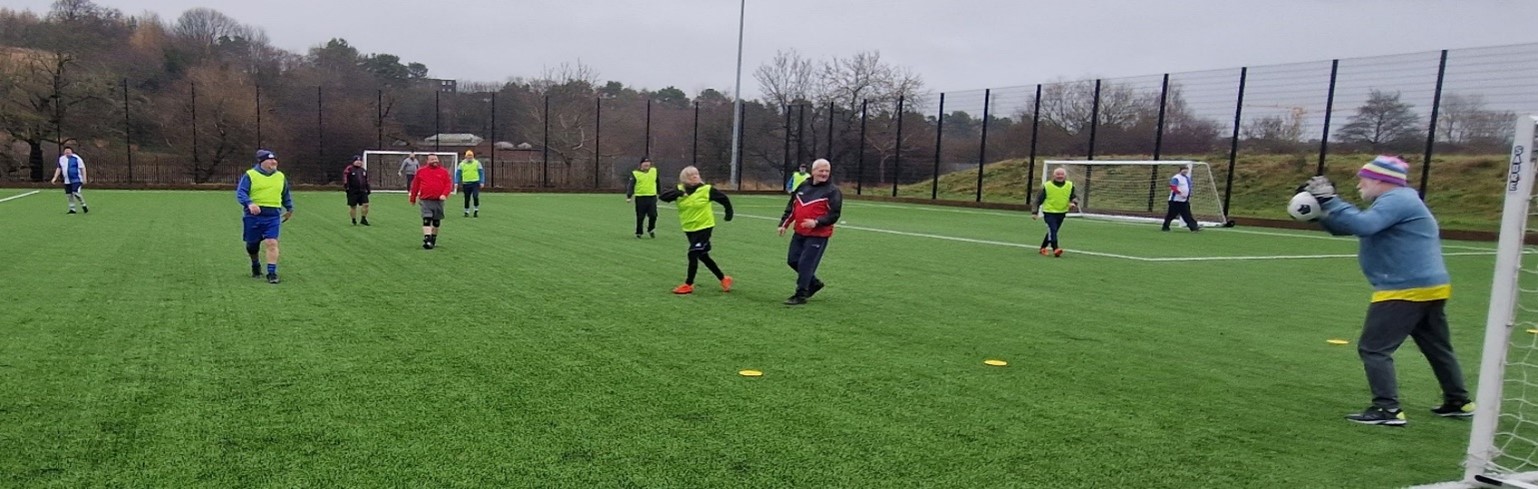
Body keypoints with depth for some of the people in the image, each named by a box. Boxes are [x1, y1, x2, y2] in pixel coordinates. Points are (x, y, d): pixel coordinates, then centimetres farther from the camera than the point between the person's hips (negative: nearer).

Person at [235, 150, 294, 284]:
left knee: (272, 243, -12)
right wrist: (249, 203, -26)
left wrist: (290, 209, 32)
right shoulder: (250, 175, 0)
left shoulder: (281, 177, 13)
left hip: (273, 216, 2)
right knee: (252, 244, 11)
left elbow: (286, 195, 28)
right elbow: (240, 193, -9)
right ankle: (255, 266, 37)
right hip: (254, 215, -1)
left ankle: (272, 273, -10)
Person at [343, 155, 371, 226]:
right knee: (353, 206, 3)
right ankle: (354, 221, 15)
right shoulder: (349, 169, -4)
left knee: (366, 204, -6)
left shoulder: (364, 170, 14)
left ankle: (364, 219, 6)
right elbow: (345, 179, -7)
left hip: (363, 191, 4)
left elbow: (366, 181, 20)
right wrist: (346, 187, -14)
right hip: (352, 192, -4)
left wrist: (368, 190, 17)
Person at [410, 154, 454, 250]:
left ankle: (433, 239, 26)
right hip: (426, 201, -1)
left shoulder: (444, 171, 5)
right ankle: (427, 240, -17)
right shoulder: (421, 171, 6)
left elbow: (449, 184, 0)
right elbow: (415, 185, 13)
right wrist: (413, 198, 16)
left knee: (436, 221, 11)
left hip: (439, 201, 1)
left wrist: (445, 194, -15)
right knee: (426, 219, -14)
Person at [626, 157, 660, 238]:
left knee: (653, 215, -3)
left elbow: (657, 183, 21)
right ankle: (638, 233, 17)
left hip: (652, 197, 3)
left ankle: (651, 229, 21)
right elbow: (631, 186, -7)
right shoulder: (635, 173, -2)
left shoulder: (654, 171, 10)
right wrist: (628, 196, -19)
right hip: (640, 197, -2)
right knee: (640, 217, 2)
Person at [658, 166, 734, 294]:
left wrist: (729, 212, 9)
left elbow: (724, 198, 2)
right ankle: (724, 279, 29)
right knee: (703, 256, 13)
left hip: (704, 227, -5)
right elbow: (662, 197, -16)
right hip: (689, 229, 5)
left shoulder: (707, 190, -11)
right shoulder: (680, 190, -4)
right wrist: (676, 194, -32)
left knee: (693, 255, -13)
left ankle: (688, 285, 0)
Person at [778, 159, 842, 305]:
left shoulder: (833, 191, -8)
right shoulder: (803, 186, 10)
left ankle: (801, 295, 5)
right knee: (792, 260, 12)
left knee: (805, 264, -9)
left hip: (818, 235, -7)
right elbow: (791, 207, 18)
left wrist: (816, 222, -26)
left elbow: (834, 215, -14)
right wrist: (784, 224, 11)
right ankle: (814, 283, 31)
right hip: (799, 233, 7)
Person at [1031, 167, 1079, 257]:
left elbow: (1075, 196, 7)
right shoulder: (1047, 186, -7)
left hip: (1061, 213, 4)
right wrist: (1035, 212, -3)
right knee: (1052, 230, -19)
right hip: (1049, 212, -4)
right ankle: (1055, 249, -25)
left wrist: (1074, 203, -17)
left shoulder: (1070, 186, 2)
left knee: (1053, 231, 13)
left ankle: (1043, 248, 26)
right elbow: (1039, 199, -1)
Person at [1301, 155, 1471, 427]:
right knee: (1438, 348, 23)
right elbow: (1348, 226, 19)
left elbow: (1362, 225, -30)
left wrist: (1330, 200, -24)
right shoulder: (1396, 201, 21)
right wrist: (1320, 208, 5)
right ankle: (1459, 402, 36)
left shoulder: (1396, 199, -13)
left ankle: (1388, 409, -10)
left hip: (1406, 290, -11)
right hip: (1431, 287, 11)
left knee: (1373, 348, -7)